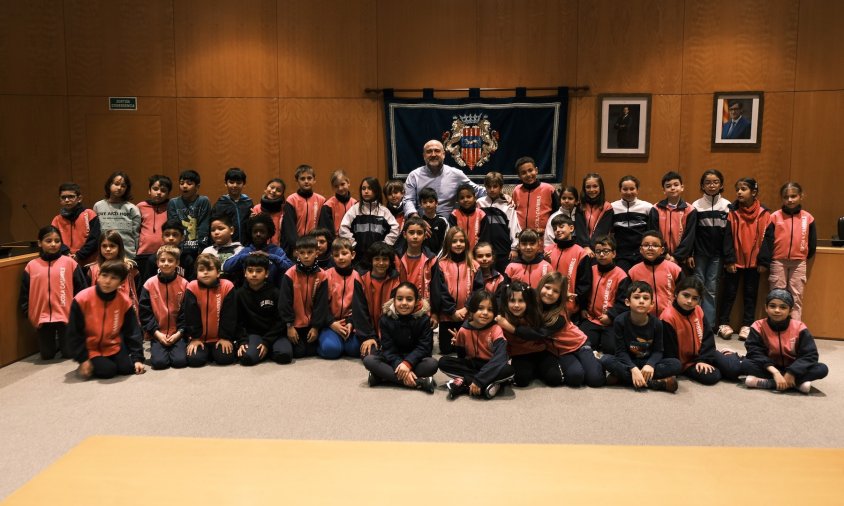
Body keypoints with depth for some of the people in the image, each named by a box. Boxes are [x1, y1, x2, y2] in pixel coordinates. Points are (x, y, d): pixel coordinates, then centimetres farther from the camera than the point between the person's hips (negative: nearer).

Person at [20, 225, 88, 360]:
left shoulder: (70, 263, -4)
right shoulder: (31, 266, 2)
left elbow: (82, 289, 0)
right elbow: (24, 293, 9)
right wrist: (29, 313, 2)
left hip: (67, 316, -2)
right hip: (42, 317, 2)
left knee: (69, 353, 3)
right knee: (47, 355, 8)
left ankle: (63, 342, 36)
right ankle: (55, 342, 40)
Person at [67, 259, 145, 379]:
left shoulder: (124, 302, -9)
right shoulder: (82, 299, -17)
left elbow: (132, 332, -2)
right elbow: (74, 333, -11)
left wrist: (138, 358, -7)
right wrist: (83, 359, -14)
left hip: (113, 347, 3)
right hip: (91, 349, -3)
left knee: (127, 368, -16)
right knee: (108, 371, -22)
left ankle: (110, 361, 16)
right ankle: (86, 365, 11)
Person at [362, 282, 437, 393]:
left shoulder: (423, 318, -12)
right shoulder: (386, 318, -10)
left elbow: (424, 346, -16)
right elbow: (388, 348, -14)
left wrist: (408, 363, -33)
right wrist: (399, 365, -33)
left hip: (414, 359, -1)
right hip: (393, 359, 1)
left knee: (432, 364, -33)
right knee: (368, 360, -27)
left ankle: (382, 377, -31)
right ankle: (419, 382, -36)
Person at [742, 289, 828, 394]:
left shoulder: (799, 328, -11)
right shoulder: (759, 327, -12)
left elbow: (810, 355, -15)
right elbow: (755, 352, -20)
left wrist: (791, 373, -28)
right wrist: (774, 372, -34)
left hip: (792, 369, 1)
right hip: (770, 368, -1)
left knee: (822, 369, -25)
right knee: (746, 364, -30)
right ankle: (796, 383, -32)